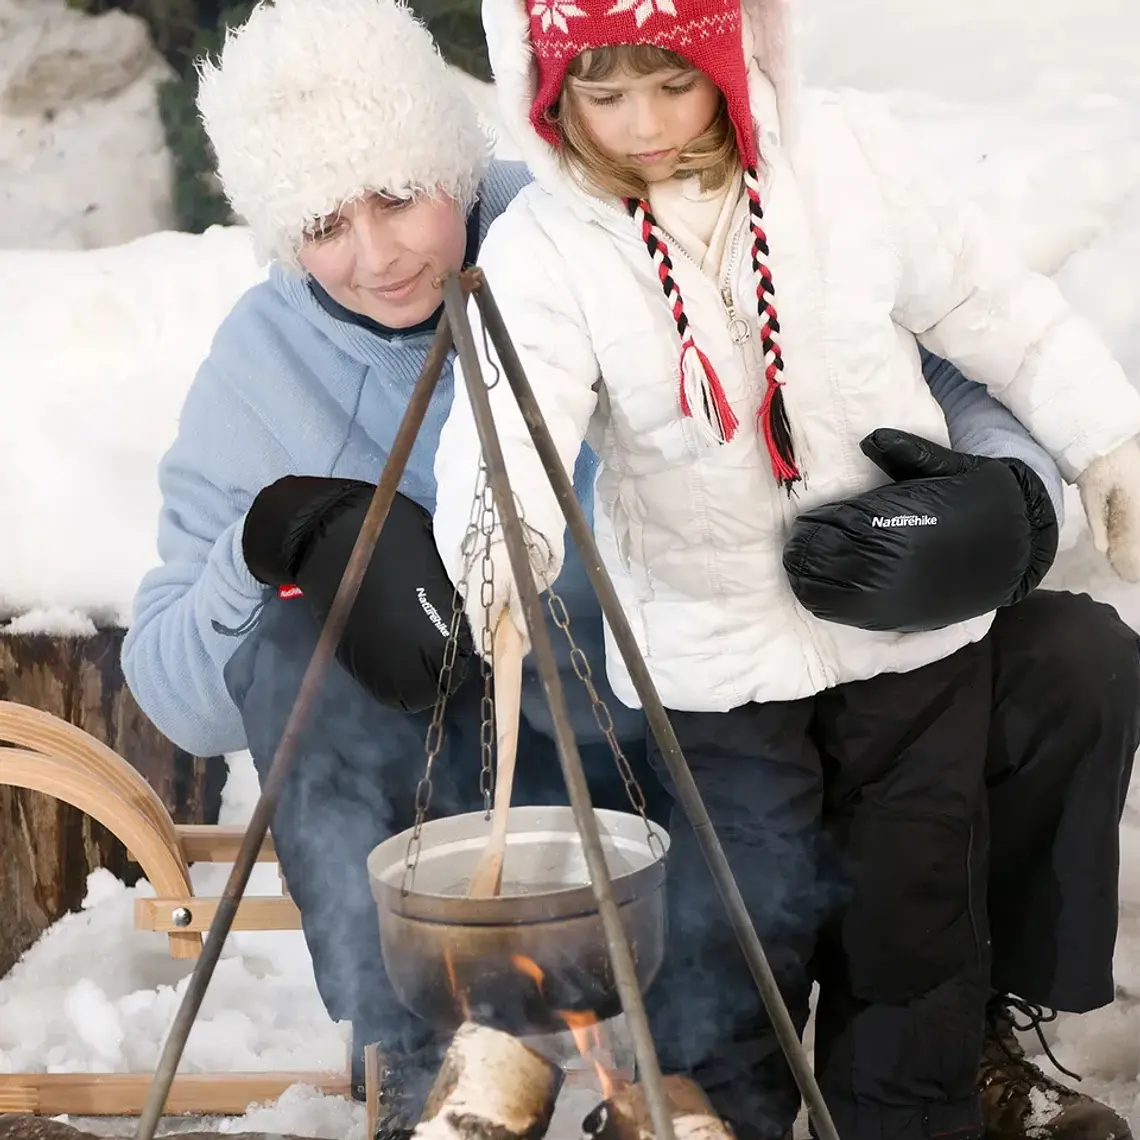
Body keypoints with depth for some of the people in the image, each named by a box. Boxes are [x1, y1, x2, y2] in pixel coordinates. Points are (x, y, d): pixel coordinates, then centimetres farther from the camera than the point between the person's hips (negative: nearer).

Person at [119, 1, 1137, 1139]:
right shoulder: (264, 368, -8)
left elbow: (922, 375, -11)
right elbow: (171, 693, -9)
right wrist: (290, 534, -29)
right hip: (509, 779, 0)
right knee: (290, 635, -27)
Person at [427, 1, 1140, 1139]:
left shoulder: (845, 153, -6)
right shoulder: (543, 246, -12)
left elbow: (988, 306, 6)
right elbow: (511, 410, -29)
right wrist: (501, 529, -50)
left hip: (911, 612, 2)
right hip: (717, 649, -2)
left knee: (915, 909, 13)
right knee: (732, 933, 1)